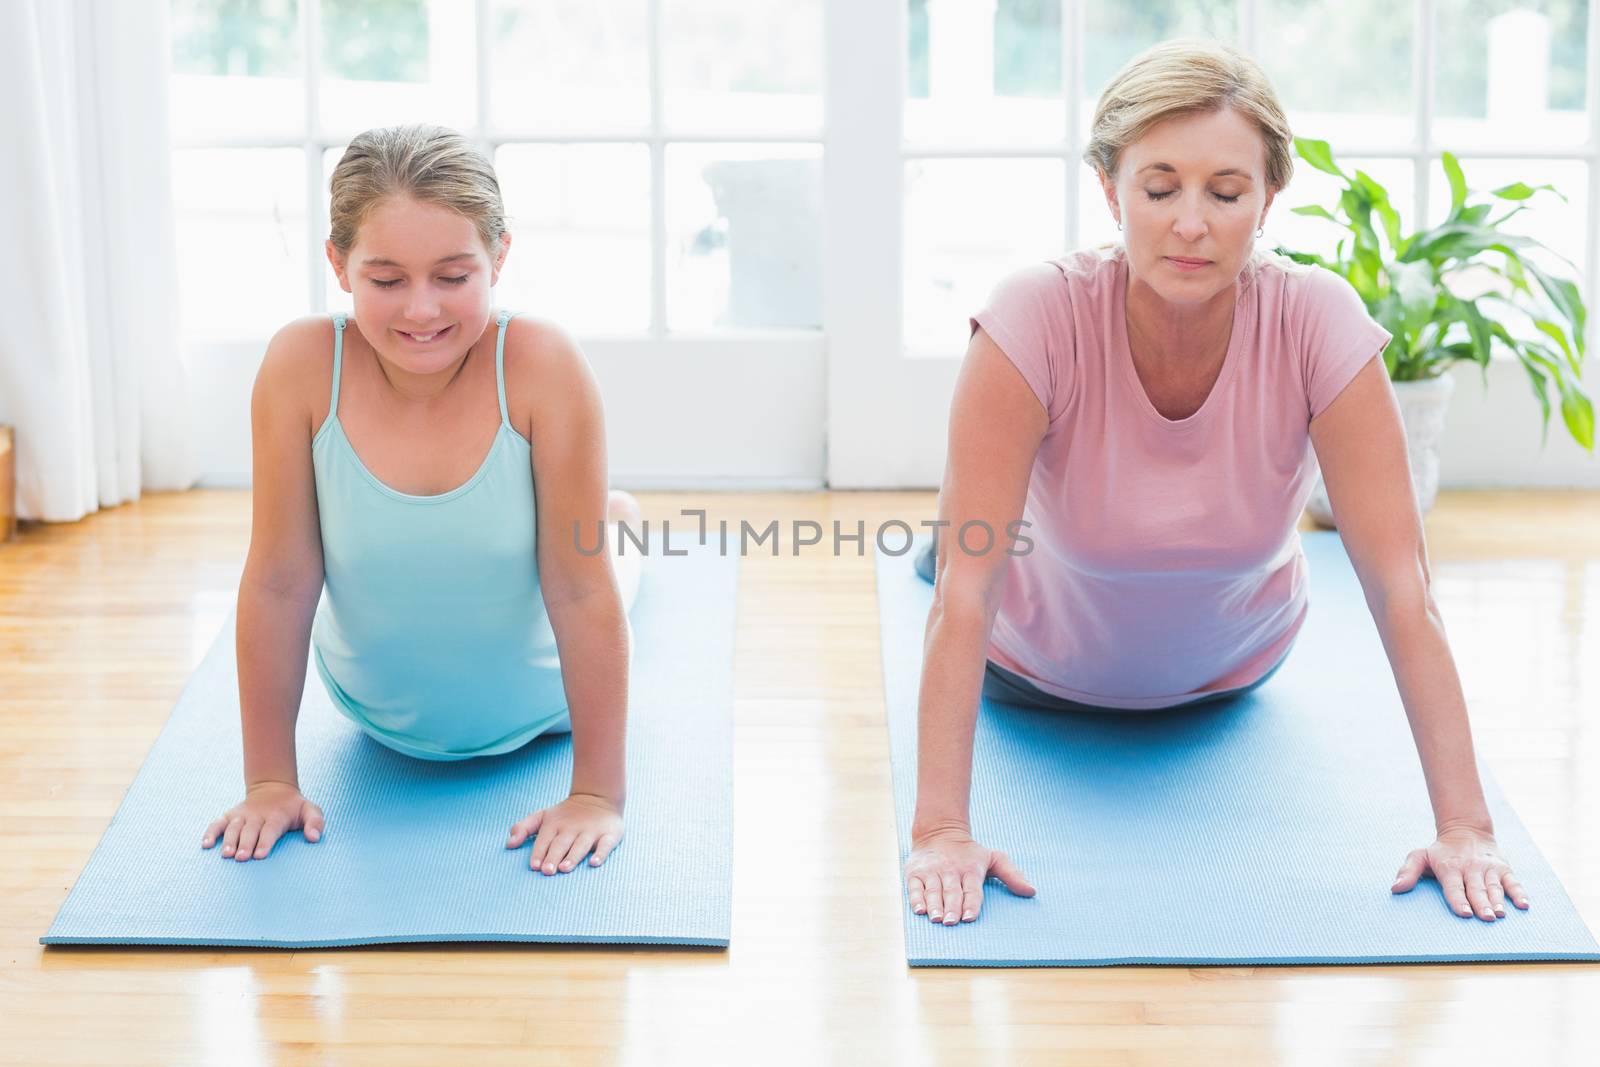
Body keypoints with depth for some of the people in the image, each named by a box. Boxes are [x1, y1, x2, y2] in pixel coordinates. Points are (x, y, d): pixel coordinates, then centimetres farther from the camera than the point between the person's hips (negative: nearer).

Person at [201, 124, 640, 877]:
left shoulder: (543, 366, -35)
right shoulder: (301, 366, -31)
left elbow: (582, 588, -29)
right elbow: (278, 583, -23)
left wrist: (597, 796, -26)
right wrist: (269, 781, -17)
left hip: (533, 711, -1)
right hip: (375, 714, 1)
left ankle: (614, 517, 63)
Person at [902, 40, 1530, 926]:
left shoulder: (1319, 322, -35)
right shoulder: (1037, 316, -38)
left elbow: (1402, 589, -33)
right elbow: (966, 592, -39)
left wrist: (1464, 827, -37)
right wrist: (940, 831, -44)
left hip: (1230, 669, 2)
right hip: (1043, 667, -2)